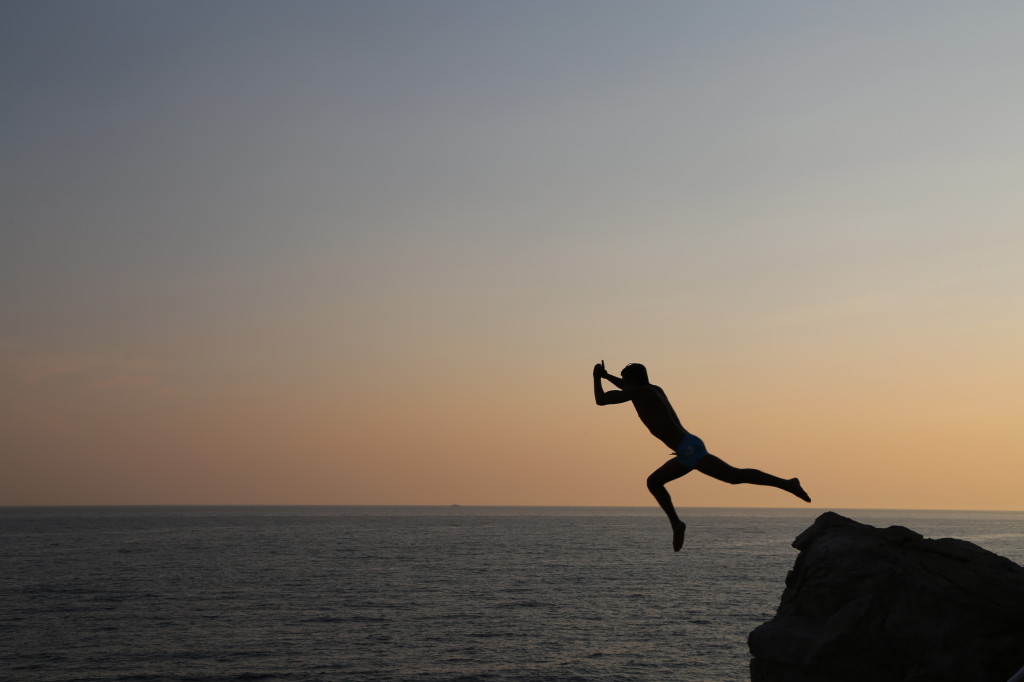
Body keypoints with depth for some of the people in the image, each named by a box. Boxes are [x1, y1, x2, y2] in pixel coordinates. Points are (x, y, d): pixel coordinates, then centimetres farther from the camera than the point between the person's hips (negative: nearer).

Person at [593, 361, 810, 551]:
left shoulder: (640, 392, -3)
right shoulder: (654, 390, 24)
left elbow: (601, 400, -4)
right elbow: (627, 388, 47)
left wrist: (597, 378, 12)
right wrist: (606, 376, 49)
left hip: (689, 449, -10)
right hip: (687, 451, 10)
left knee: (734, 476, -16)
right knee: (654, 482, 18)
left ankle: (786, 483, -20)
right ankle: (676, 523, 10)